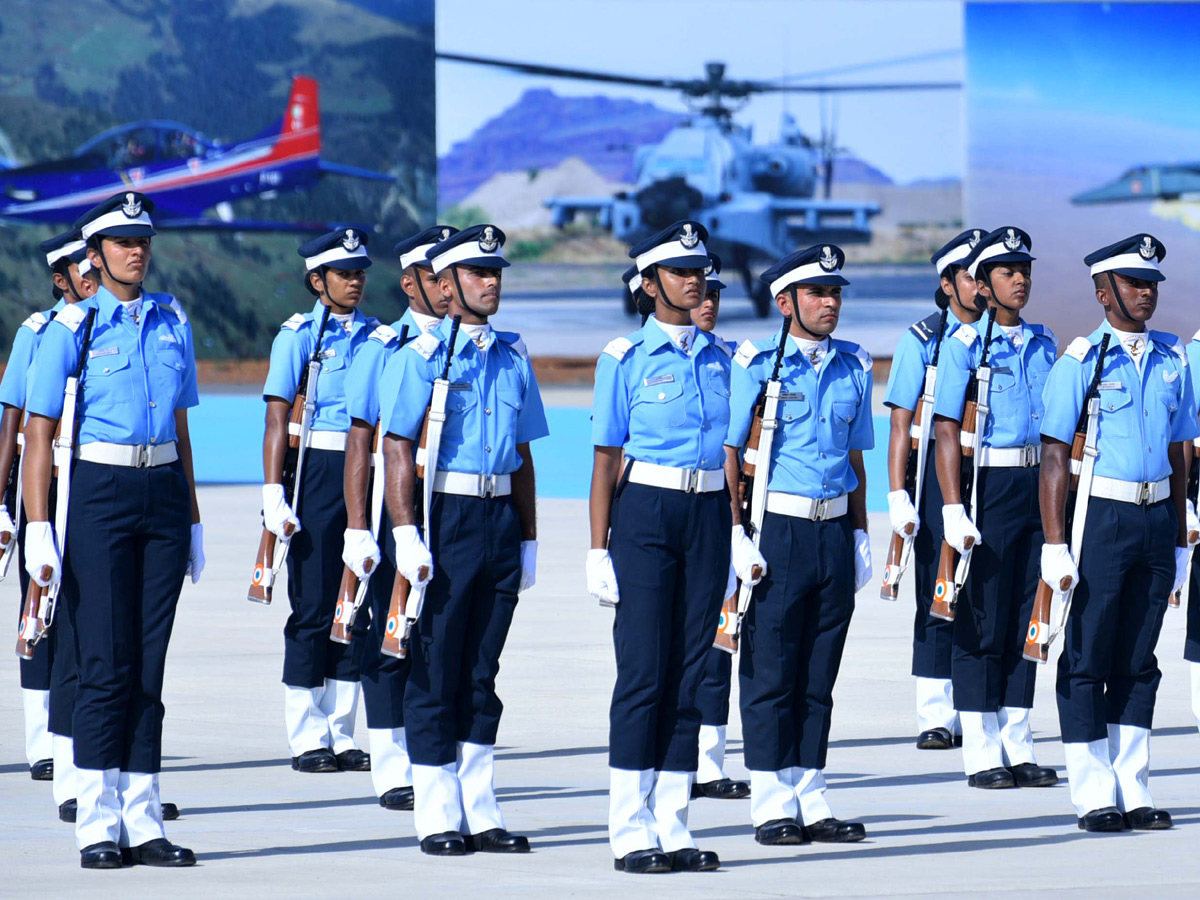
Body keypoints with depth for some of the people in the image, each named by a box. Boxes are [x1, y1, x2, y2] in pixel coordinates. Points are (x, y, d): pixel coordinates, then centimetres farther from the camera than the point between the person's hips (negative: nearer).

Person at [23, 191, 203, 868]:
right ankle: (98, 826, -3)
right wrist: (38, 528, -12)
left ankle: (143, 823, 7)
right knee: (107, 664, -7)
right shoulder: (73, 328, -2)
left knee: (149, 665, 5)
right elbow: (39, 435, -4)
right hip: (98, 494, -5)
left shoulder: (172, 322, 12)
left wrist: (193, 521, 17)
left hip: (163, 490, 5)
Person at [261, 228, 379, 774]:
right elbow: (277, 419, -7)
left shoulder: (376, 336, 11)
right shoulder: (298, 336, -3)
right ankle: (307, 740, 3)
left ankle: (341, 736, 13)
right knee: (313, 604, -3)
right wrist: (273, 493, -15)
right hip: (318, 473, -5)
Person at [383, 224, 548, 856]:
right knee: (435, 670, -1)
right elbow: (398, 447, -10)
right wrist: (406, 534, -17)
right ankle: (437, 817, 4)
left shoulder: (512, 355, 12)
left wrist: (528, 538, 15)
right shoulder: (422, 355, -5)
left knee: (482, 672, 9)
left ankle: (479, 812, 14)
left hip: (500, 519, 5)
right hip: (443, 515, -5)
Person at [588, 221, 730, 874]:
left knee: (690, 673, 4)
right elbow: (606, 459, -3)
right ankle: (631, 833, -3)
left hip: (708, 514, 5)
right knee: (643, 670, -6)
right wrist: (599, 550, -7)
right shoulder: (625, 358, -1)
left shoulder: (718, 358, 12)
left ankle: (673, 829, 8)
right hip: (644, 512, -4)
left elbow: (730, 451, 16)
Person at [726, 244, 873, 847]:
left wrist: (860, 536, 15)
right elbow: (729, 454, -5)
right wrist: (737, 536, -12)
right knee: (770, 677, -2)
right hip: (777, 531, -5)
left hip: (834, 532, 5)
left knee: (818, 677, 8)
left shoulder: (853, 367, 12)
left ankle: (811, 803, 12)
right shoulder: (756, 364, -4)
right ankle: (772, 809, 2)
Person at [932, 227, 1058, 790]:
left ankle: (1017, 750, 14)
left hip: (1039, 485, 6)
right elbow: (947, 431, -9)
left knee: (1026, 619, 8)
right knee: (982, 622, -2)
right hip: (989, 487, -6)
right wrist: (953, 508, -17)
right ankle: (981, 756, 2)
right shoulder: (965, 344, -5)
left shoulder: (1043, 344, 12)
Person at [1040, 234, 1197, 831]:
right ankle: (1094, 797, 4)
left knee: (1138, 662, 10)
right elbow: (1054, 456, -8)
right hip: (1102, 518, -5)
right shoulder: (1081, 361, -6)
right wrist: (1054, 544, -13)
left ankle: (1133, 792, 14)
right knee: (1087, 659, 0)